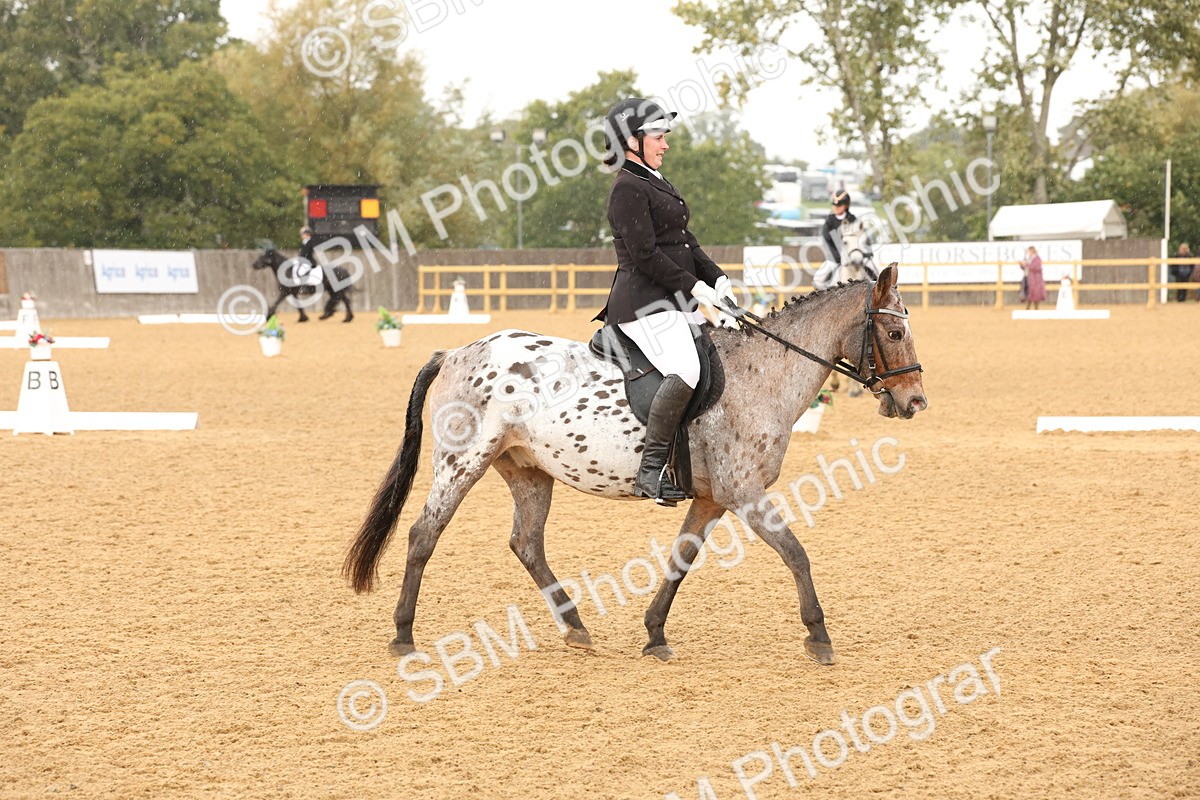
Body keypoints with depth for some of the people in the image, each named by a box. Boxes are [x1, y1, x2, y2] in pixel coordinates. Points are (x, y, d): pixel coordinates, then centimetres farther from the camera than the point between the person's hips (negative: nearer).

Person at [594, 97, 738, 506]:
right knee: (684, 369, -30)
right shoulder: (627, 188, -10)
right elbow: (645, 254, -18)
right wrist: (694, 287, -16)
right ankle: (651, 470, -29)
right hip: (645, 303, -11)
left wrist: (717, 279, 8)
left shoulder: (655, 183, 21)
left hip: (676, 302, 11)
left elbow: (685, 242, 21)